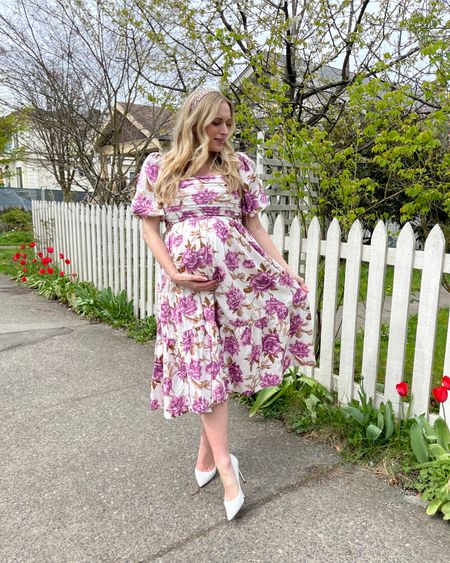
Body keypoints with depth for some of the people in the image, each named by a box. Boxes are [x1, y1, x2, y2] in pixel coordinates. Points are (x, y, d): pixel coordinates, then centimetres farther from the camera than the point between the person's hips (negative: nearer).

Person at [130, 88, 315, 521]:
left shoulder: (239, 165, 9)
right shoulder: (159, 167, 4)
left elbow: (253, 225, 9)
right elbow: (150, 227, 4)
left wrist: (285, 268, 1)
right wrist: (173, 273, -9)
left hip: (237, 270, 2)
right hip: (188, 277, -1)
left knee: (216, 359, 0)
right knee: (205, 364, 0)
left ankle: (207, 452, 20)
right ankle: (225, 466, 7)